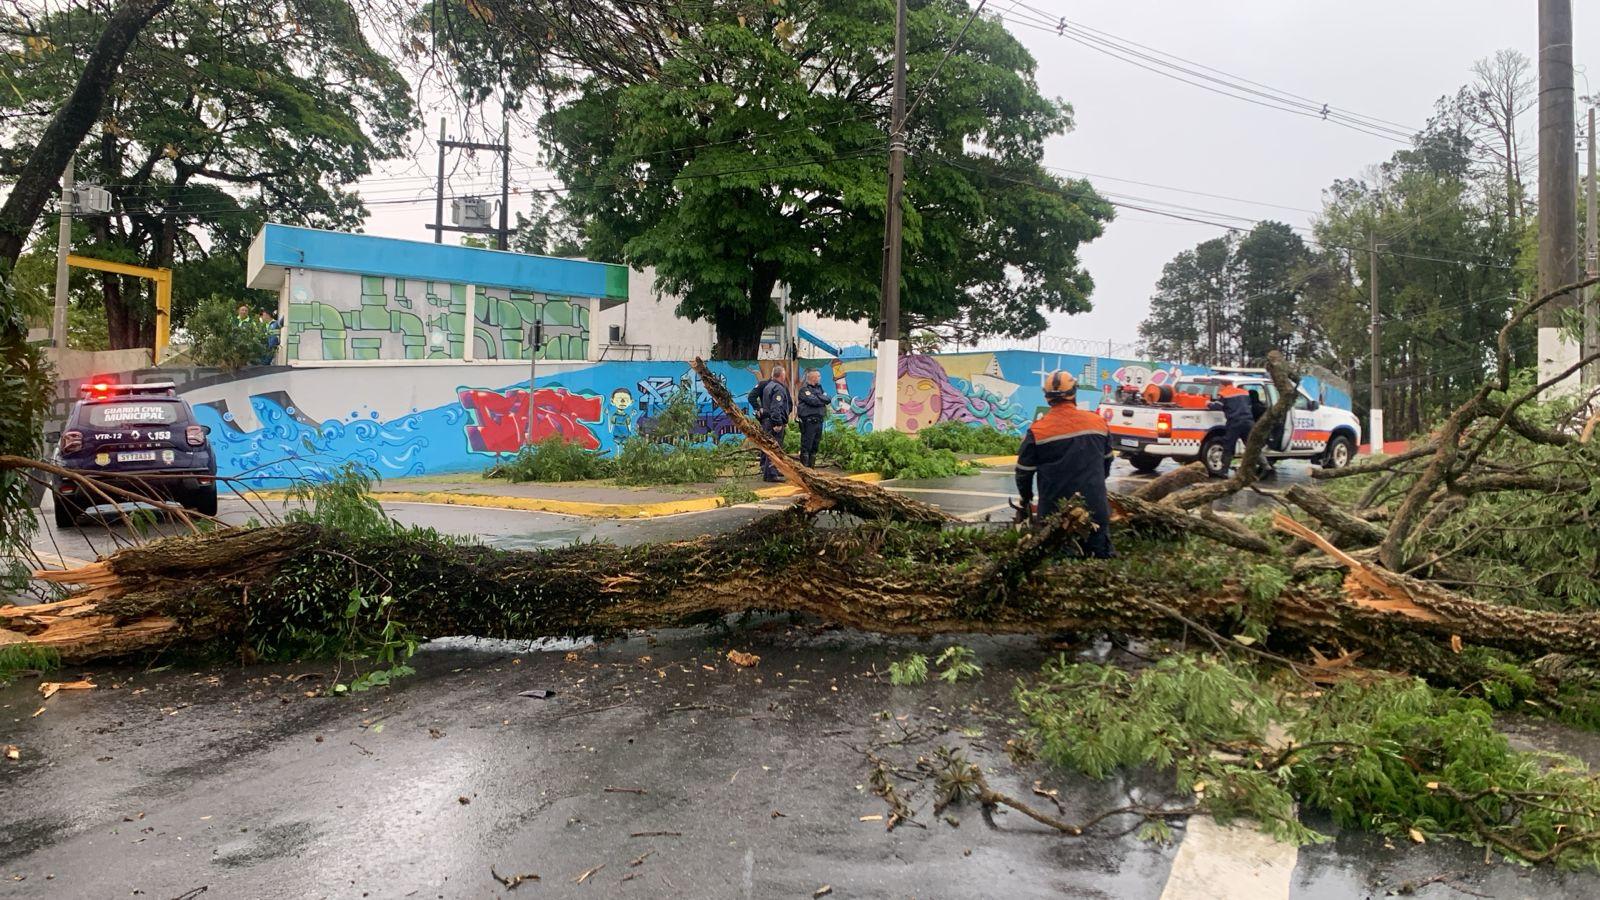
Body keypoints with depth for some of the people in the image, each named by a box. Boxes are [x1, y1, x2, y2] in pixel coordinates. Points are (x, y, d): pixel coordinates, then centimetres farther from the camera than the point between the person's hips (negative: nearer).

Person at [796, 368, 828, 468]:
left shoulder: (819, 388, 19)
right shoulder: (804, 389, -7)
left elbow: (827, 399, 7)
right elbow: (813, 401, -19)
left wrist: (818, 398, -8)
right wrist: (822, 399, -2)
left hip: (818, 420, 8)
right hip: (808, 421, -8)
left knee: (815, 446, 12)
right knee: (806, 446, -7)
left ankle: (811, 467, 20)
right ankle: (804, 468, -5)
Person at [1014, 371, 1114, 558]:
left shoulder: (1037, 430, -9)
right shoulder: (1098, 422, 2)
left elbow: (1024, 472, 0)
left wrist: (1026, 498, 18)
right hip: (1095, 508, 2)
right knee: (1103, 557, 6)